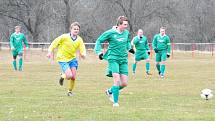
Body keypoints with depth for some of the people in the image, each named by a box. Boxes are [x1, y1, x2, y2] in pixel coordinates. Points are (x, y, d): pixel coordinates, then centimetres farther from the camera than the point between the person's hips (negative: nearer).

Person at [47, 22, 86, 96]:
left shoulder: (79, 40, -5)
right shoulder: (64, 37, -15)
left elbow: (83, 50, -7)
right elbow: (55, 42, -7)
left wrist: (83, 54, -30)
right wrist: (50, 51, -12)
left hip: (72, 58, 4)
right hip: (63, 59, -4)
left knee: (73, 77, -5)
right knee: (69, 75, -20)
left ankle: (70, 91, 19)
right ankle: (63, 76, 17)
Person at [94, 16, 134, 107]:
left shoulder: (126, 33, 7)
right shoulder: (110, 33, -9)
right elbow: (99, 41, 0)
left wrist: (129, 48, 9)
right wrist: (99, 52, -11)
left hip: (123, 59, 5)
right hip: (113, 58, -5)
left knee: (124, 83, 1)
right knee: (117, 80, -18)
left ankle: (110, 91, 28)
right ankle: (115, 102, -9)